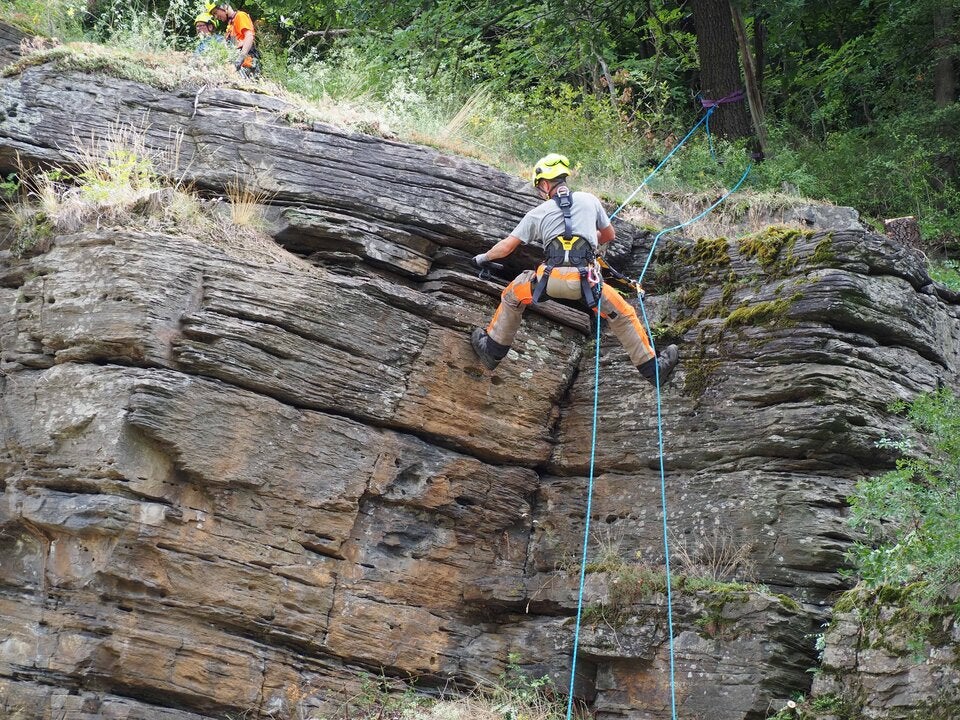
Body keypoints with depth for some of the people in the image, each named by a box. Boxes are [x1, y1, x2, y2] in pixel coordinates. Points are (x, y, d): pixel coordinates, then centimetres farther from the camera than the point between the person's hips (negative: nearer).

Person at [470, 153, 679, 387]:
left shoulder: (538, 212, 17)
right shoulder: (589, 200, 20)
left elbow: (507, 246, 20)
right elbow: (609, 235, 34)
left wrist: (483, 258, 39)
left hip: (550, 280, 0)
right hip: (586, 280, 0)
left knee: (512, 296, 28)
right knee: (624, 316, 18)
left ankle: (492, 351, 35)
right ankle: (653, 368, 20)